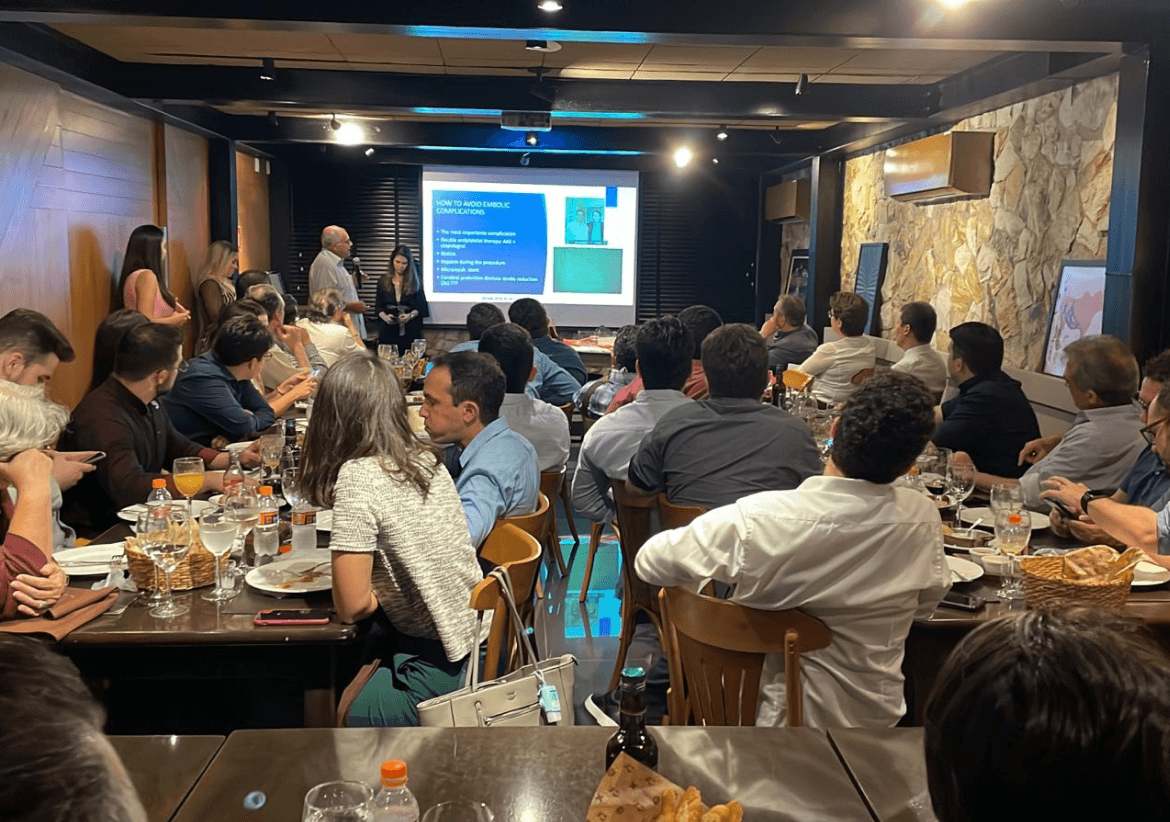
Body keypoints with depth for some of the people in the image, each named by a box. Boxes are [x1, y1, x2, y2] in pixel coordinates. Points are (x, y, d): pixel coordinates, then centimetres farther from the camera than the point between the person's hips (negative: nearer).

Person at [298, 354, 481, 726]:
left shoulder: (357, 476, -19)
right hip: (477, 637, 8)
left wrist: (380, 595, 1)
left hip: (440, 666, -8)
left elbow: (351, 606, -18)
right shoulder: (426, 458, 2)